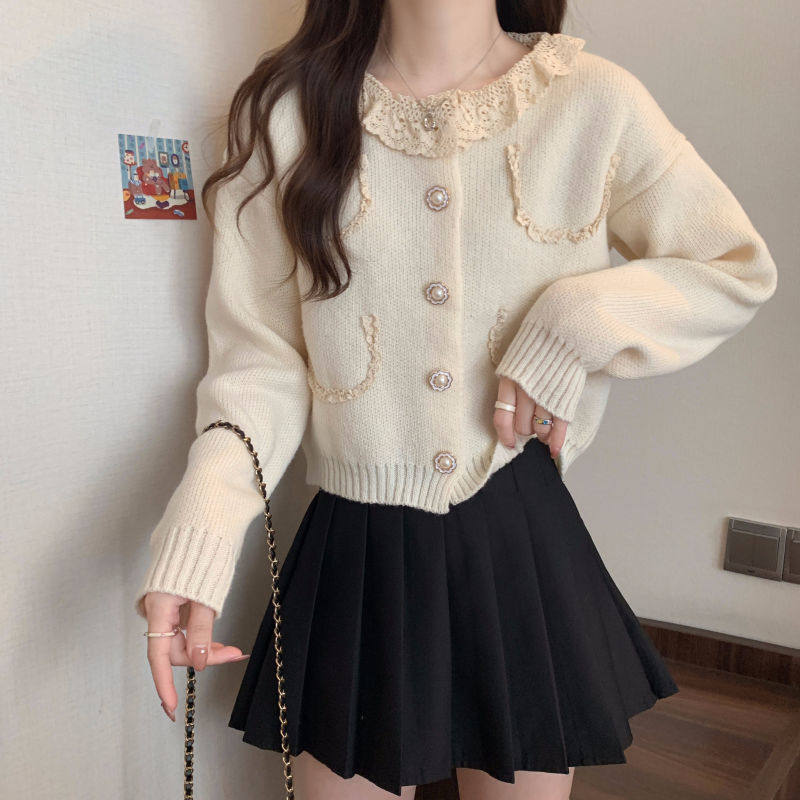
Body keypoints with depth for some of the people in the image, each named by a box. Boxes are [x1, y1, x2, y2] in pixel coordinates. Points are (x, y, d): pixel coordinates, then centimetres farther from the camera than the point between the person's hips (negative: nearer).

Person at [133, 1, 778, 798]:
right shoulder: (284, 110, -4)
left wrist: (583, 322, -14)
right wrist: (196, 534, -21)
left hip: (524, 545, 1)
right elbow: (261, 353, -6)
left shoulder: (594, 101, -5)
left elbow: (740, 268, 4)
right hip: (354, 554, 0)